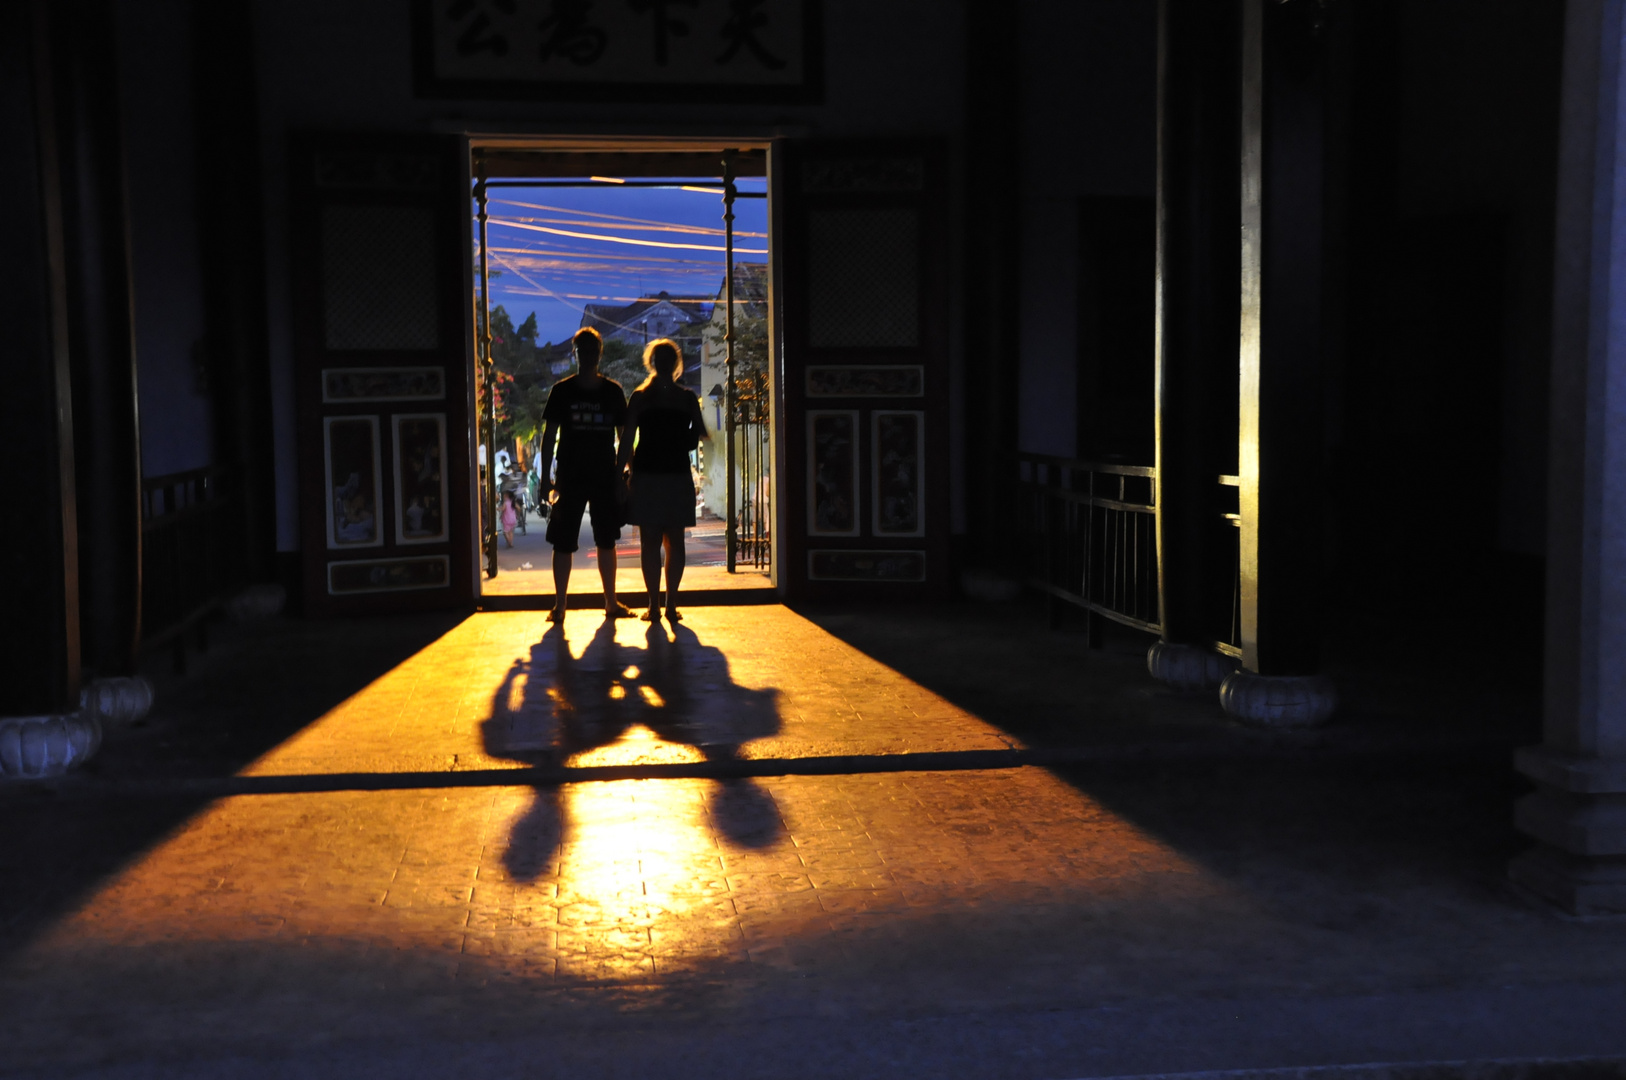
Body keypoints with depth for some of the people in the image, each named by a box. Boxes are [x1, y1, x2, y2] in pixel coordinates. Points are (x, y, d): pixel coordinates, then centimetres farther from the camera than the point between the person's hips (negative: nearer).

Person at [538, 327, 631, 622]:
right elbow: (548, 436, 1)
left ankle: (611, 602, 19)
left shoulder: (613, 391, 5)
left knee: (607, 541, 9)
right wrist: (546, 479, -5)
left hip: (605, 477, 2)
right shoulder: (562, 390, 0)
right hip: (570, 478, -2)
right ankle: (559, 605, 6)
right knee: (563, 543, -1)